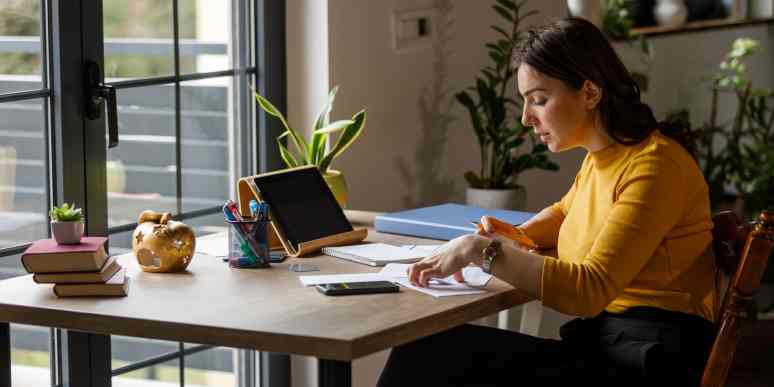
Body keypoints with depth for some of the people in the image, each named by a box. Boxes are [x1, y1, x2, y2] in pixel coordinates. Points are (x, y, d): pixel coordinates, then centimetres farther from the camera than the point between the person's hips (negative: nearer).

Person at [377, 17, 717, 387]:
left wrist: (485, 251, -21)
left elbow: (589, 288, -25)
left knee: (429, 357, -21)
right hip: (598, 342, 8)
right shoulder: (599, 158, 12)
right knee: (426, 351, -14)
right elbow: (565, 212, 36)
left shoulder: (653, 167, -16)